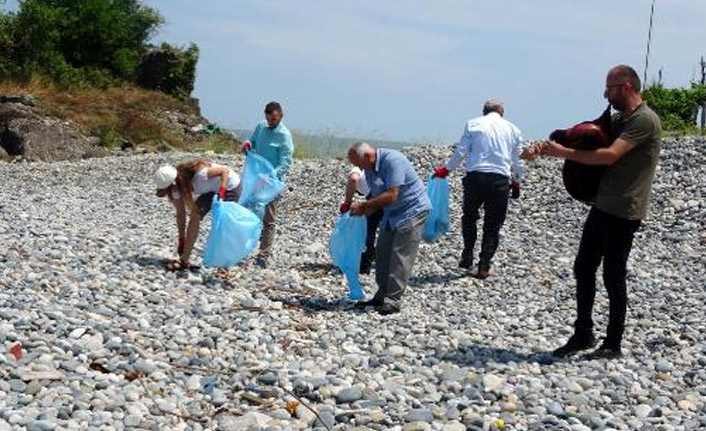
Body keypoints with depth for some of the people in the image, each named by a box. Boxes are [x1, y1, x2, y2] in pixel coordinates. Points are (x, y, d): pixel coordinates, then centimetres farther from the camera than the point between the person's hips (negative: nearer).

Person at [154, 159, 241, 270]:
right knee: (194, 216, -6)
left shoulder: (198, 174, -38)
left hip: (230, 186, -7)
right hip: (212, 189, 7)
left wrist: (222, 192, -37)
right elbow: (180, 213, -5)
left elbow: (225, 170, -28)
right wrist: (181, 239, -3)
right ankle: (184, 260, -3)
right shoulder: (176, 185, -14)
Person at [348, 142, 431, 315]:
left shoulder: (392, 160, -25)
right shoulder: (369, 169, 3)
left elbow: (391, 196, -29)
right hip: (392, 214, 9)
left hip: (412, 210, -9)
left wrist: (364, 206, -25)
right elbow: (376, 196, 5)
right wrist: (363, 211, -14)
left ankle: (393, 301, -8)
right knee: (383, 254, 8)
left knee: (400, 257, -11)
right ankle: (382, 296, 17)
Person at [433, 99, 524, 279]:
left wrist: (446, 169, 15)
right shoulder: (512, 129, 12)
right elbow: (518, 161, 14)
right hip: (500, 180, 1)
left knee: (469, 216, 21)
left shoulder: (473, 124, 6)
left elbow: (461, 151, 2)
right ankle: (483, 266, 5)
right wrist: (517, 182, 27)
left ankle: (467, 257, 15)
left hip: (475, 176, -1)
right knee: (492, 225, 8)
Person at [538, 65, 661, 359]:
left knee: (613, 277, -1)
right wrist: (555, 145, -3)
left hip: (624, 213, -9)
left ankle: (613, 345, 12)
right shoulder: (617, 119, 16)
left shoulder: (645, 120, -15)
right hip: (602, 206, 9)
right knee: (583, 269, 11)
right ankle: (583, 335, 22)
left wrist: (564, 152, -19)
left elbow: (610, 155, -23)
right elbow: (588, 138, 17)